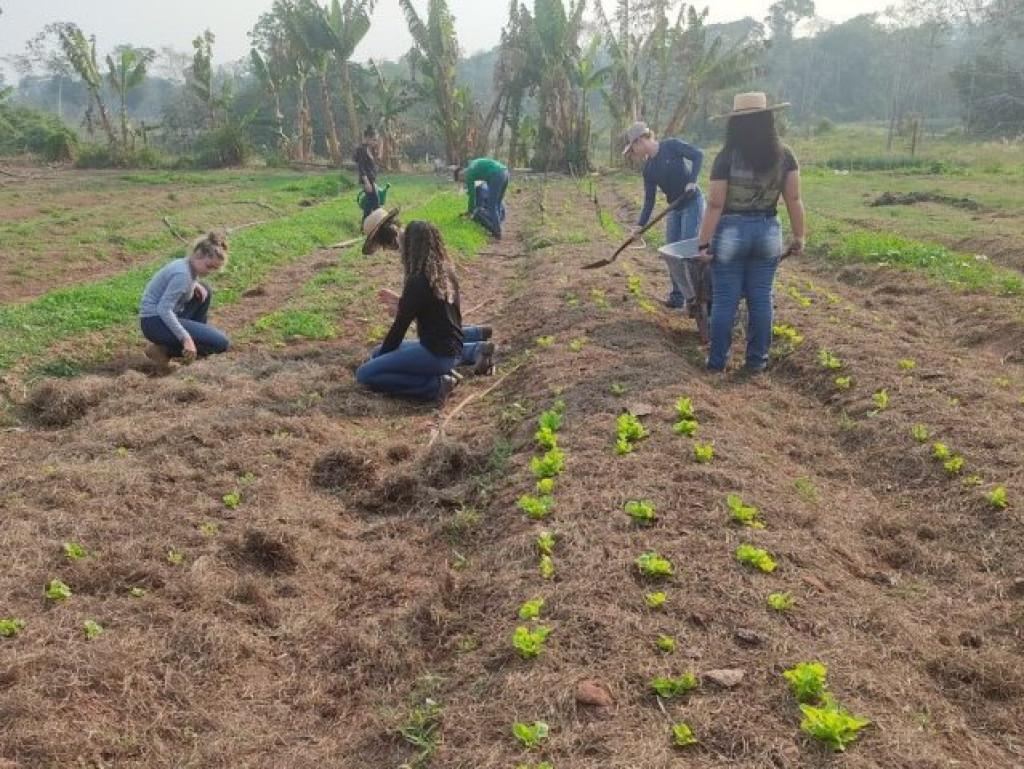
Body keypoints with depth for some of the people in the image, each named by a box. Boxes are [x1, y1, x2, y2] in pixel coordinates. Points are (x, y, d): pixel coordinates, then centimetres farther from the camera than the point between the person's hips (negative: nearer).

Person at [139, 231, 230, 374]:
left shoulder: (187, 265, 5)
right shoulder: (183, 274, -22)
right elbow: (164, 309, -26)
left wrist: (195, 284, 5)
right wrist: (185, 338, -27)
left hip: (167, 316, 10)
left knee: (204, 292, 20)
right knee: (221, 343, -13)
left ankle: (197, 335, 21)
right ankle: (163, 350, -7)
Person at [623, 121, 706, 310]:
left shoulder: (671, 146, -11)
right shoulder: (648, 168, 5)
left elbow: (698, 155, -16)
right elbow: (649, 200, 5)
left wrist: (692, 181, -28)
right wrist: (641, 224, -2)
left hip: (692, 203, -7)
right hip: (674, 208, 7)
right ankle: (677, 296, 17)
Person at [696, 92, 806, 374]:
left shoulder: (727, 157, -10)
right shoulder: (784, 155, -1)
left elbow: (715, 205, -12)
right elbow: (794, 200, 0)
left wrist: (703, 243, -7)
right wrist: (799, 237, 9)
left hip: (731, 232, -3)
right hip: (768, 232, 3)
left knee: (724, 300, 5)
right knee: (761, 299, 11)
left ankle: (717, 361, 13)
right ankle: (757, 360, 18)